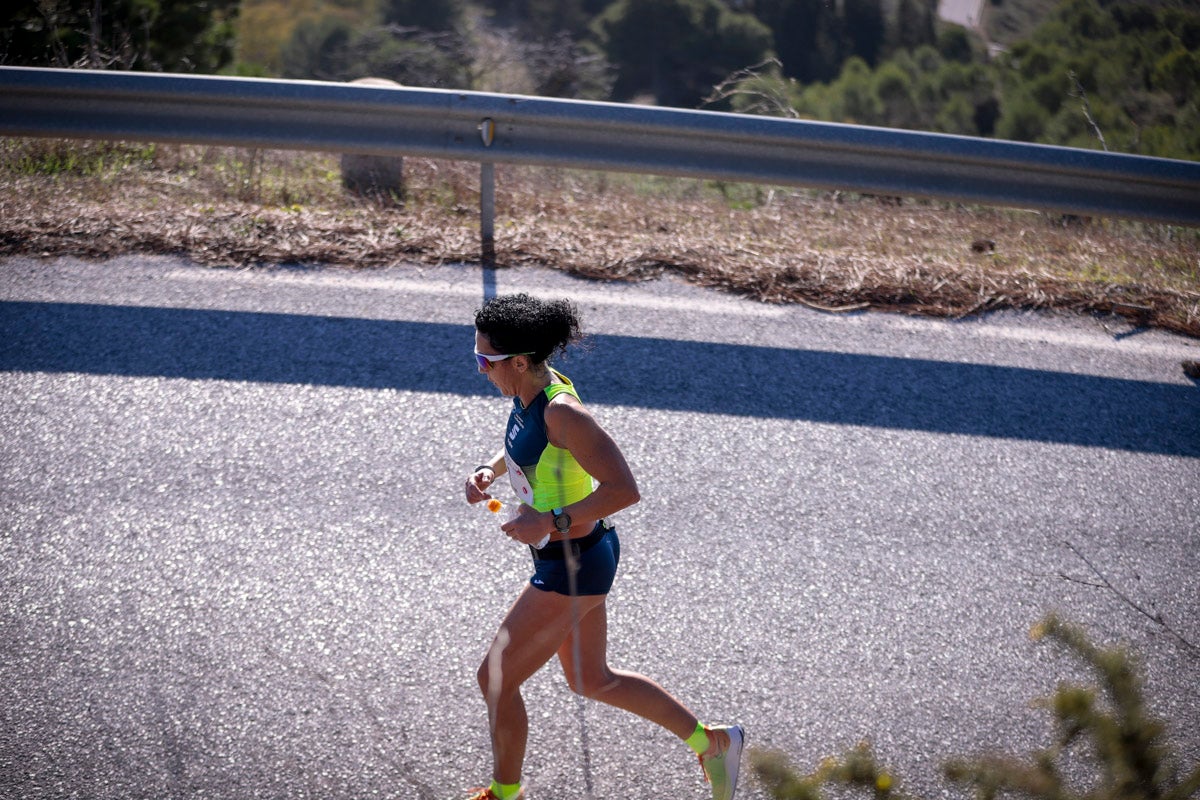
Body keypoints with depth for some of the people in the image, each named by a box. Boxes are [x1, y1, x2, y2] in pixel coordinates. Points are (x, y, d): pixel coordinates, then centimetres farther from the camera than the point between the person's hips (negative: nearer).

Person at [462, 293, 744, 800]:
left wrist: (550, 521, -30)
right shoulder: (533, 388, -2)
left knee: (496, 678, 4)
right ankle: (711, 741, 33)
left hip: (573, 568, -10)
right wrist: (490, 471, 1)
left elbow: (624, 489, -30)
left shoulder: (562, 412, -29)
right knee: (590, 680, 23)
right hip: (568, 554, 10)